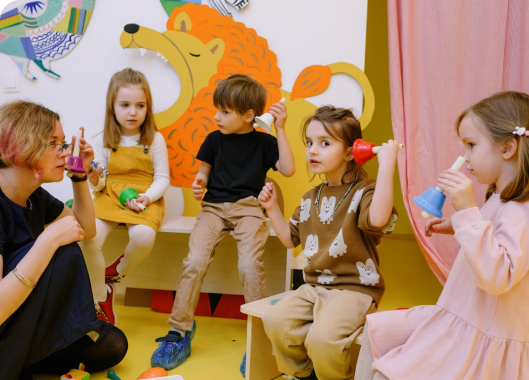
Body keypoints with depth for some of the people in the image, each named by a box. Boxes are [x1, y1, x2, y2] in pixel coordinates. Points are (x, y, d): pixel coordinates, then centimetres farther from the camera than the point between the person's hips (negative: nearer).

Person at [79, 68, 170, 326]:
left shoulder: (154, 139, 2)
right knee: (87, 238, -27)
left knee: (143, 236, -34)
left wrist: (147, 197, -16)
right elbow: (98, 184, 9)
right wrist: (94, 180, -15)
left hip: (145, 200, -1)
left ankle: (116, 273, 2)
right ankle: (100, 299, -3)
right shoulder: (103, 141, 6)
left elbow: (162, 178, 1)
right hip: (109, 197, 2)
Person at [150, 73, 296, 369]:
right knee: (195, 262, -19)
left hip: (249, 208, -2)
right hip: (214, 207, 2)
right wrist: (199, 182, -1)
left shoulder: (264, 142, 8)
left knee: (250, 265, -25)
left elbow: (288, 169, -3)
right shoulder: (215, 139, 14)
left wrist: (281, 129, -5)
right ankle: (180, 331, -6)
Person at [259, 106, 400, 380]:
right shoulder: (310, 199, 13)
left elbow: (378, 219, -35)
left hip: (354, 288, -6)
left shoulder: (363, 192, -10)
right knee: (276, 321, -15)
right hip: (314, 286, 7)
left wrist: (386, 165, -32)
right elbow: (290, 239, 21)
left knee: (322, 337, -28)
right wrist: (272, 209, 9)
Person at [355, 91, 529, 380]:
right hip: (457, 319, 10)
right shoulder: (500, 199, 8)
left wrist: (467, 211, -38)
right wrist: (457, 227, 11)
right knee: (376, 329, 9)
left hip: (482, 339, -10)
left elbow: (497, 276, -34)